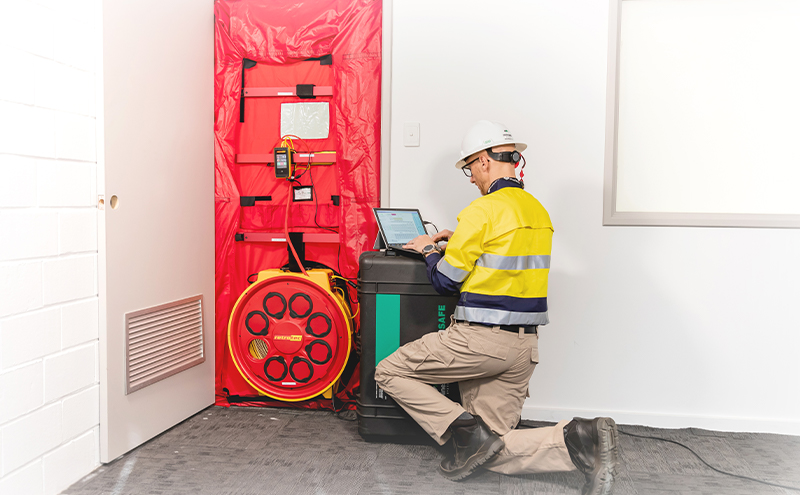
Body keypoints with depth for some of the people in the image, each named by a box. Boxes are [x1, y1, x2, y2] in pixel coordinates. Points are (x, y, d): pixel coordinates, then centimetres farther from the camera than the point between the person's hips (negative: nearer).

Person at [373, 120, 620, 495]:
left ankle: (467, 431, -3)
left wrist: (429, 250, 10)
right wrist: (462, 243, 24)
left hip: (479, 338, -8)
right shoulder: (538, 211, 12)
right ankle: (578, 439, -6)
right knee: (494, 452, 15)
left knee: (389, 372, 9)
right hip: (525, 345, 8)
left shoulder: (482, 210, -13)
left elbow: (445, 282, -10)